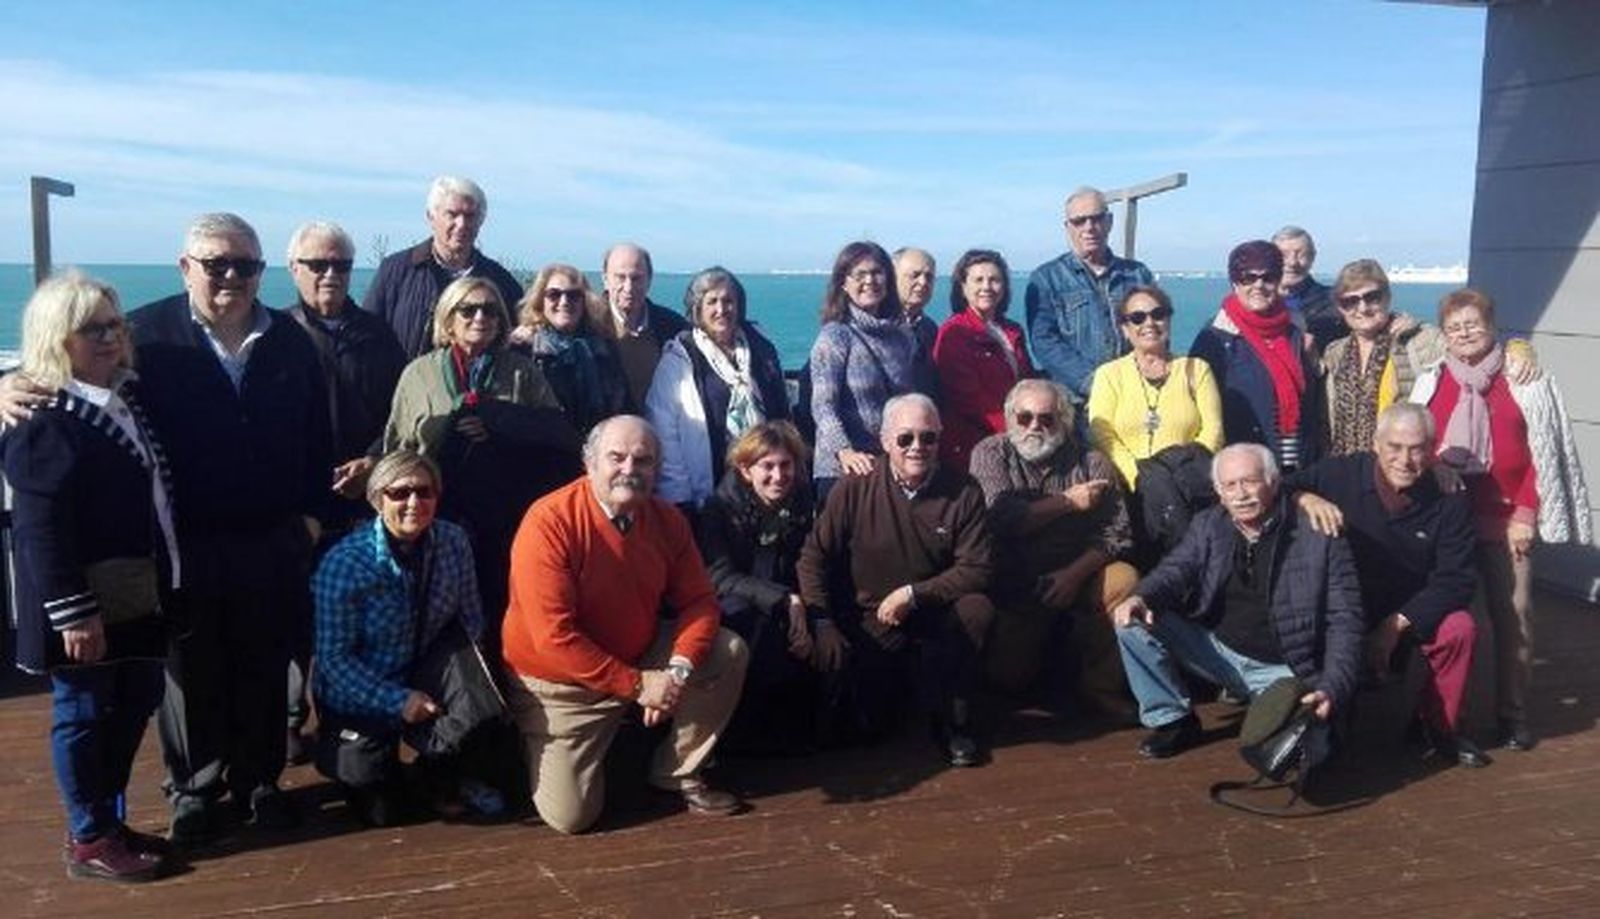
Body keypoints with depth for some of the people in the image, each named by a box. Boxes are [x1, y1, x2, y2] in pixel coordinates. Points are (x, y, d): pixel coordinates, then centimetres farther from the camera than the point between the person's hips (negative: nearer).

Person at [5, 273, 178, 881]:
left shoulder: (127, 397, 9)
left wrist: (164, 584, 15)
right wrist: (73, 613, -23)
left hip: (136, 595, 9)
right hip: (83, 603, -8)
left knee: (134, 705, 17)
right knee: (83, 714, 5)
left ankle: (108, 821, 33)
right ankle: (89, 842, 20)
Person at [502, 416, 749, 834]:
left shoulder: (667, 520, -7)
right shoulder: (550, 521, -25)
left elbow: (699, 601, -4)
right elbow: (554, 637, -27)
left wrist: (678, 671, -23)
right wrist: (636, 685, -23)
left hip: (641, 656, 5)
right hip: (560, 683, -5)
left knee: (730, 652, -9)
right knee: (572, 816, -11)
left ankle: (677, 772, 8)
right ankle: (540, 752, 25)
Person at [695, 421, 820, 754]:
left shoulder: (802, 503, 0)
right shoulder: (720, 507, -10)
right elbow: (721, 577, -18)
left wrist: (802, 616, -18)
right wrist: (785, 600, -28)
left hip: (787, 614, 4)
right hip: (734, 609, -3)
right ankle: (742, 730, -17)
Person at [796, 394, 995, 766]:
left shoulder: (963, 492, -10)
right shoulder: (853, 490, -11)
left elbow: (977, 568, -14)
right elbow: (814, 558, -6)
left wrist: (913, 594, -20)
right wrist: (824, 624, -13)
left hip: (936, 611, 1)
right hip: (870, 619, -1)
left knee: (977, 610, -31)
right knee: (866, 722, -10)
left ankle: (951, 721, -8)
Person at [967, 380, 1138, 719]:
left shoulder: (1091, 462, 0)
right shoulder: (990, 453, -4)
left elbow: (1117, 533, -7)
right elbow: (1001, 517, -20)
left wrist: (1075, 573, -22)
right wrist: (1068, 502, -13)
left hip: (1078, 576, 1)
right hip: (1015, 585, 0)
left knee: (1124, 580, -28)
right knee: (1006, 675, -9)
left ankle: (1101, 685, -10)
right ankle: (1042, 646, 28)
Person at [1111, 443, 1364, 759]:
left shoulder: (1318, 536, -7)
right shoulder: (1207, 526, 6)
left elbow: (1344, 621, -8)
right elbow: (1176, 570, -6)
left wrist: (1333, 690, -22)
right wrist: (1141, 597, -31)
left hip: (1282, 669, -3)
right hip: (1216, 650, 3)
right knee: (1133, 621, -15)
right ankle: (1173, 719, 1)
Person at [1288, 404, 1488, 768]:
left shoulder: (1448, 501, -7)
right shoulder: (1341, 474, -11)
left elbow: (1456, 579, -10)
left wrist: (1398, 624, -21)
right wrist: (1305, 498, -35)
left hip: (1409, 615, 2)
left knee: (1459, 629, -25)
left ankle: (1441, 727, 4)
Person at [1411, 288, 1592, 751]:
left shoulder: (1526, 384, 2)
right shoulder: (1429, 384, 6)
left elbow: (1542, 453, 0)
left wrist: (1526, 513, -7)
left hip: (1506, 522, -1)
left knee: (1513, 617, 1)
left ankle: (1513, 714, 14)